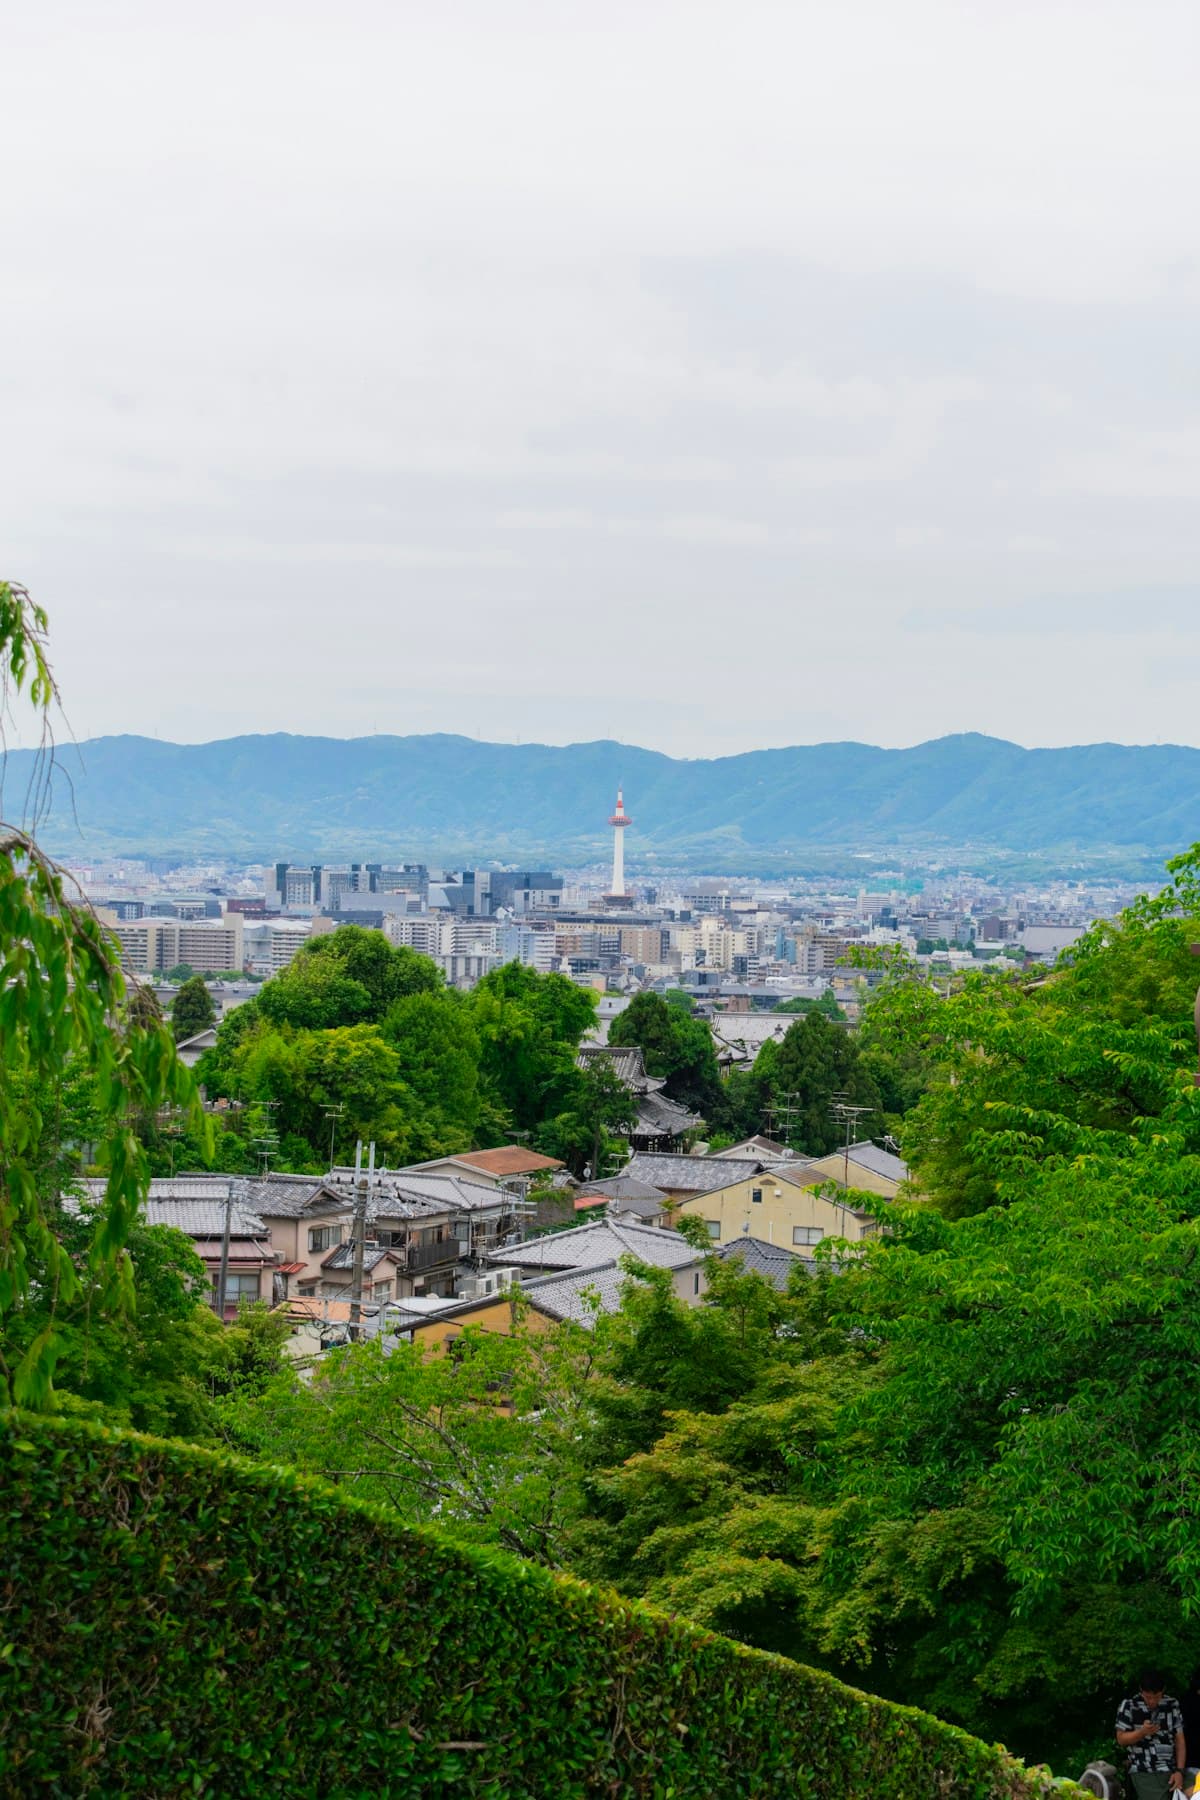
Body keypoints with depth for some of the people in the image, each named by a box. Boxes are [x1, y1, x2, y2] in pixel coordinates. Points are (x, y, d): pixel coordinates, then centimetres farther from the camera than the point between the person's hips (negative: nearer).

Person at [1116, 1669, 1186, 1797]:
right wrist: (1142, 1732, -15)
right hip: (1143, 1773, -4)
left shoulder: (1172, 1705, 8)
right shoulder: (1128, 1706, -1)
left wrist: (1179, 1771, -1)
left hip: (1170, 1771, 4)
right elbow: (1121, 1739, 2)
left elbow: (1180, 1740, 9)